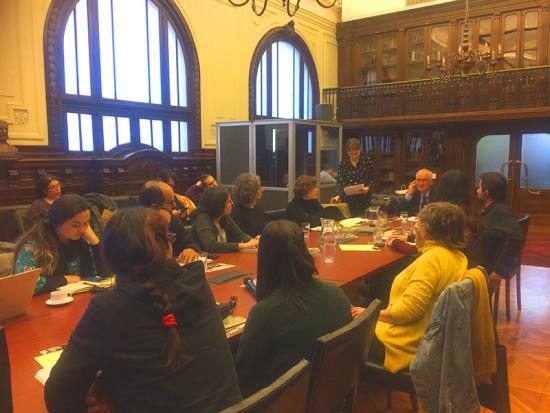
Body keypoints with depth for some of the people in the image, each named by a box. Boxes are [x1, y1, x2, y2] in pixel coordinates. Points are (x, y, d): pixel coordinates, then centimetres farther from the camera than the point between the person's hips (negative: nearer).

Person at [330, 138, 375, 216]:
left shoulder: (367, 161, 2)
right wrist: (338, 195, -16)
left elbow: (372, 178, 6)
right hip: (347, 201, 0)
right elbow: (340, 183, 0)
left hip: (364, 201, 0)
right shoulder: (343, 164, 3)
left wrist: (368, 187, -13)